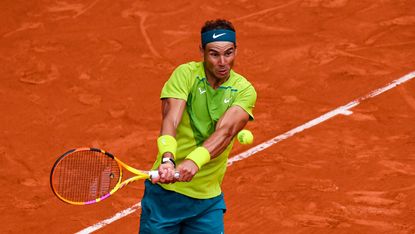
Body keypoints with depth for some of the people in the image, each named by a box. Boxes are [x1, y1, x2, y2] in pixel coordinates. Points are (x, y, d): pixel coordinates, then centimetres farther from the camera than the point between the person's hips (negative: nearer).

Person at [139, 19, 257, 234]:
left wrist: (194, 161, -39)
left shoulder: (244, 91, -3)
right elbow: (170, 120, -22)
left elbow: (225, 131, -20)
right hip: (165, 191, -2)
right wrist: (167, 159, -41)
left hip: (208, 200, 2)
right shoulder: (186, 74, -7)